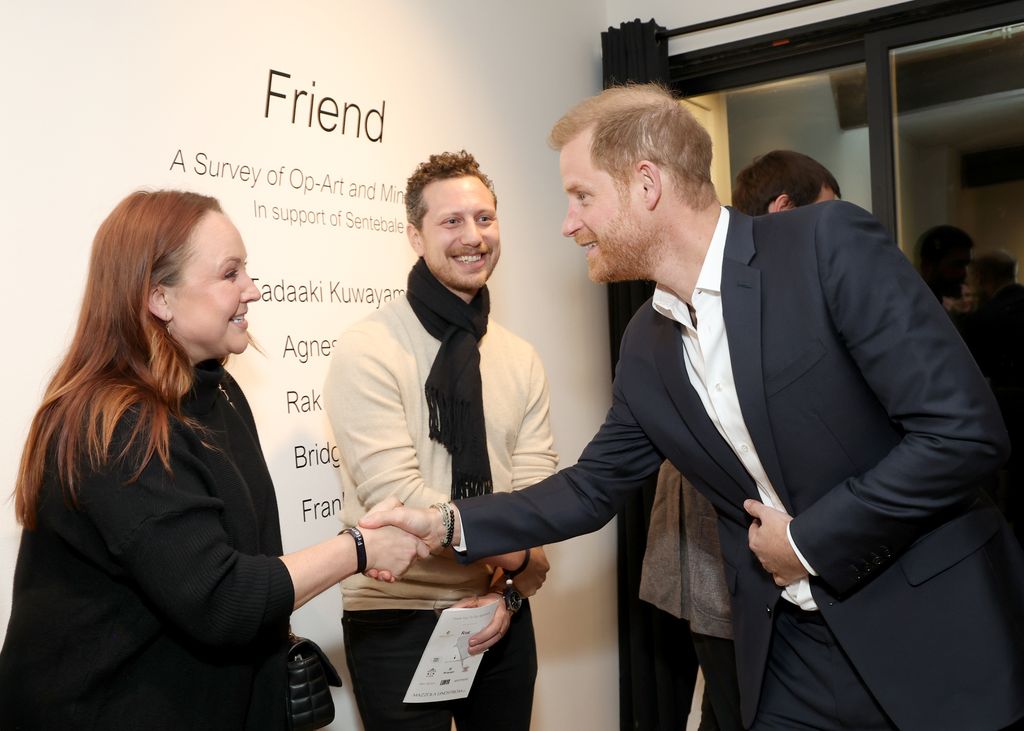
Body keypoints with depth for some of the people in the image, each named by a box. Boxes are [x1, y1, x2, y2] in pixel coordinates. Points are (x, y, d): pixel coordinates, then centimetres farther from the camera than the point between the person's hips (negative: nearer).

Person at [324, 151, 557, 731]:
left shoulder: (522, 358, 4)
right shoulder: (369, 350, -13)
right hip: (397, 623, -5)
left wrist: (509, 590, -13)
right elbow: (395, 494, -20)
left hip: (500, 617, 5)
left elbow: (534, 483, 0)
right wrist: (518, 557, -14)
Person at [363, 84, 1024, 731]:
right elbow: (593, 488, 10)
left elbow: (966, 429, -19)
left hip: (938, 633, -4)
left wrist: (809, 540, -15)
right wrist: (449, 525, 3)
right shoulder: (646, 347, 2)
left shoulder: (830, 244, -16)